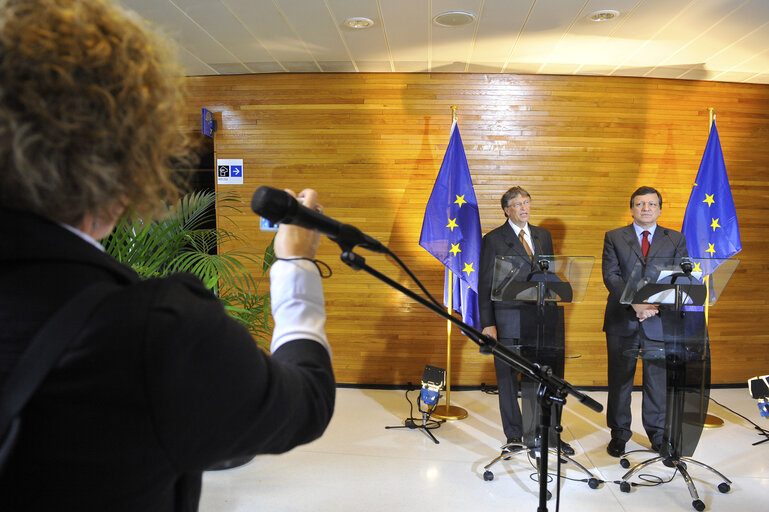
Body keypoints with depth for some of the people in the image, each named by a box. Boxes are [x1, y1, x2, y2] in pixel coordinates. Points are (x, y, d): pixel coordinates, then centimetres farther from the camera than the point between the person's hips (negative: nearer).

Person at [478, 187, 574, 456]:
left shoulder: (543, 236, 13)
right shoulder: (493, 239, -1)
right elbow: (485, 285, -4)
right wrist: (487, 323, -10)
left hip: (538, 318, 3)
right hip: (507, 320, -3)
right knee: (508, 380, 6)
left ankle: (548, 434, 20)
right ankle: (514, 436, 20)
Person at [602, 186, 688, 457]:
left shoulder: (676, 239, 9)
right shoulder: (614, 237, 6)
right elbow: (611, 276, -4)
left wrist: (656, 305, -15)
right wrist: (635, 303, -17)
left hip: (660, 321, 1)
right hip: (622, 321, 0)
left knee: (658, 380, 7)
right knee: (619, 380, 7)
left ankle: (658, 433, 23)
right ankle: (619, 433, 21)